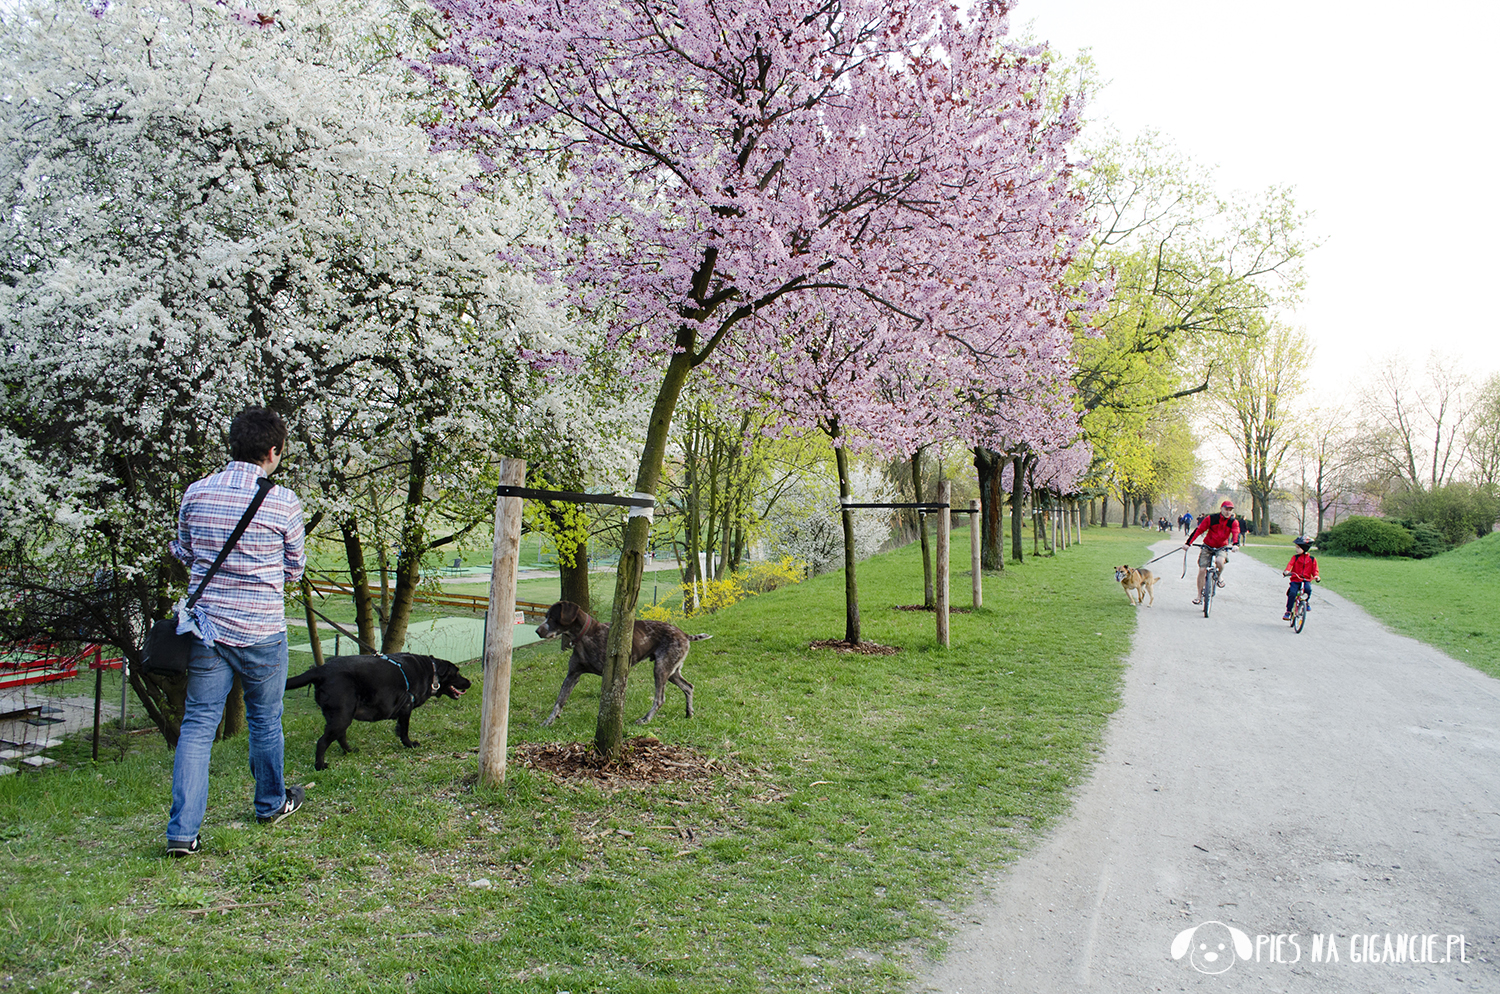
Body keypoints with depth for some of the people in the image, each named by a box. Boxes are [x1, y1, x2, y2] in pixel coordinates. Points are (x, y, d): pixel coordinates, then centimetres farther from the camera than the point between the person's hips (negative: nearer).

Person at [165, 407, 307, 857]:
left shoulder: (196, 494, 0)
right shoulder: (283, 502, -12)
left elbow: (184, 555, 15)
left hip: (206, 626, 3)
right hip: (261, 631, -3)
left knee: (197, 724, 7)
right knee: (265, 721, 15)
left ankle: (182, 830, 3)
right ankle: (271, 804, 34)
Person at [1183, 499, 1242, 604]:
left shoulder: (1233, 522, -5)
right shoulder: (1211, 519, -9)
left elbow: (1236, 534, -19)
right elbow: (1199, 530, -9)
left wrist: (1236, 544, -41)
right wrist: (1188, 543, -16)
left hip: (1222, 548, 0)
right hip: (1207, 547, 0)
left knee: (1220, 560, -34)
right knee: (1202, 570, -8)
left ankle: (1220, 576, 1)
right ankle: (1199, 595, 7)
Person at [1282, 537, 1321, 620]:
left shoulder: (1312, 559, 10)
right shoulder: (1295, 557, 8)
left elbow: (1314, 570, 8)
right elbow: (1290, 564, -7)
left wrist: (1316, 576, -14)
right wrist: (1287, 571, -28)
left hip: (1306, 580, 0)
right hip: (1295, 580, 0)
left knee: (1308, 589, -32)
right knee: (1292, 593, -21)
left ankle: (1307, 602, 0)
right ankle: (1288, 611, -10)